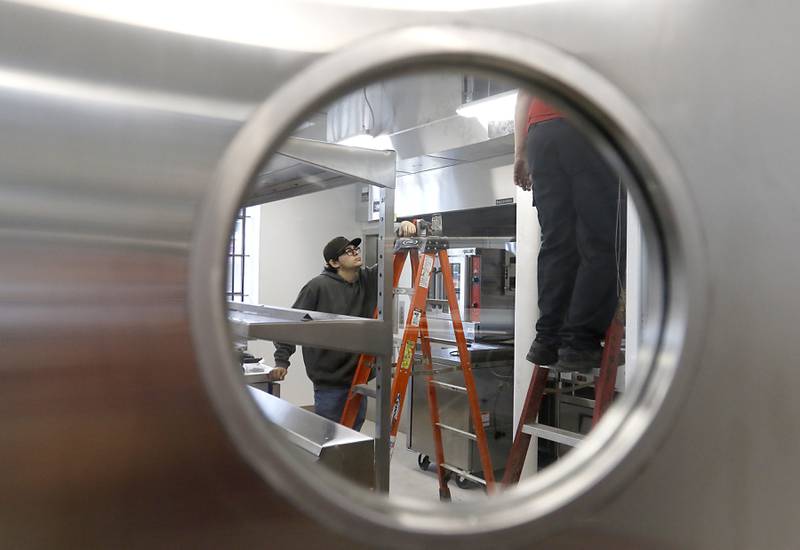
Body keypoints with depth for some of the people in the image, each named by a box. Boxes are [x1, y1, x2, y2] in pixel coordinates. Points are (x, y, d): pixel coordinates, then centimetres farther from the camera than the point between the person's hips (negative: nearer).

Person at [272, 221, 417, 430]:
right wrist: (282, 359, -9)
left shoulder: (369, 280, 5)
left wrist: (401, 230, -15)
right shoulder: (319, 286, -10)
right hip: (329, 383, -5)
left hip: (359, 379, 5)